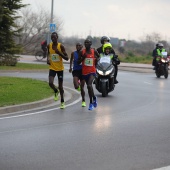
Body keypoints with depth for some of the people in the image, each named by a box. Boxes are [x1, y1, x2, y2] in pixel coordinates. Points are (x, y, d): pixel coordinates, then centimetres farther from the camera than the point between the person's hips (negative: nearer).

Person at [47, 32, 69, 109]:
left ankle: (62, 102, 20)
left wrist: (59, 53, -25)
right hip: (52, 68, 2)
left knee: (60, 86, 5)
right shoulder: (49, 46, -2)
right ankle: (56, 91, 14)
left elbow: (67, 58, -11)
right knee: (50, 83, -19)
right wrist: (48, 59, 1)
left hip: (60, 68, -2)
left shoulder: (61, 46, -11)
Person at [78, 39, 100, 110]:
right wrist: (83, 57, -15)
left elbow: (98, 56, 19)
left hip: (92, 71, -3)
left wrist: (97, 59, -2)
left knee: (89, 85, -23)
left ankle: (91, 103, -12)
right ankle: (94, 98, 42)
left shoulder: (94, 51, -2)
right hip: (84, 72, 3)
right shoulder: (82, 52, -2)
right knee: (89, 86, 15)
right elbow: (78, 62, 1)